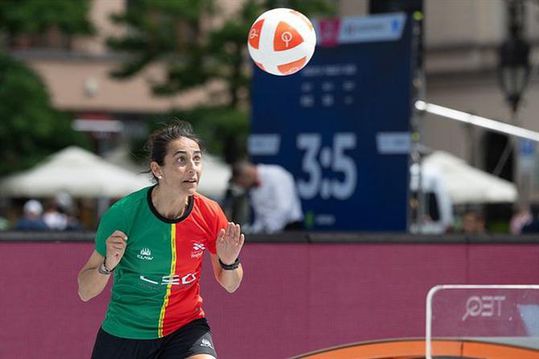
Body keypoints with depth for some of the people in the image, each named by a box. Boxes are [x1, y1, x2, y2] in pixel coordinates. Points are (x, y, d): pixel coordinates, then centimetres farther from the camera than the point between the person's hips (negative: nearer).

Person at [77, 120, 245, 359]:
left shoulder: (209, 214, -11)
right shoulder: (122, 214, -19)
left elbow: (229, 285, 5)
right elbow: (85, 292, -12)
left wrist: (229, 262, -17)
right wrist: (108, 264, -31)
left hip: (185, 328, 1)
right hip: (124, 335, -1)